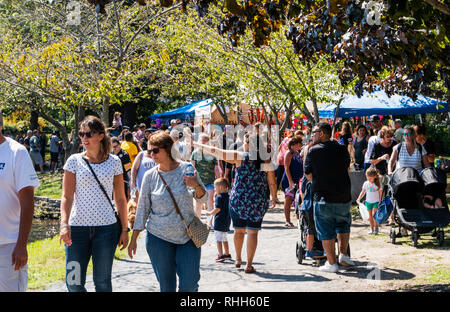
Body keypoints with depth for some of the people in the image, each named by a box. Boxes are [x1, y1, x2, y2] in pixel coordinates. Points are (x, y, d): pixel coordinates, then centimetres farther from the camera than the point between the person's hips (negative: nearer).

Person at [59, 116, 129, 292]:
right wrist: (64, 224, -18)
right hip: (77, 226, 0)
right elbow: (67, 196, -3)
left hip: (106, 227, 0)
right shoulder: (74, 161, 2)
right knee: (74, 284, 0)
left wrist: (124, 229, 6)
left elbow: (120, 199, 9)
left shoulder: (114, 162, 5)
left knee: (102, 282, 6)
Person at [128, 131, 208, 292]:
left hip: (187, 235, 0)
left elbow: (203, 199, 5)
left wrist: (197, 186, -18)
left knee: (190, 284, -7)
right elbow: (143, 208, 5)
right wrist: (134, 238, 3)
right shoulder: (150, 175, 0)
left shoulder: (186, 169, -1)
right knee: (166, 286, 3)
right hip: (159, 238, 0)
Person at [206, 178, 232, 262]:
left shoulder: (219, 197, -16)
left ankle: (221, 255, -7)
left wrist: (210, 213, -7)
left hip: (219, 221, -9)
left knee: (218, 239, -4)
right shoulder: (228, 196, 9)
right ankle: (227, 254, 30)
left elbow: (217, 209, -21)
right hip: (227, 221, 9)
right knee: (224, 238, 21)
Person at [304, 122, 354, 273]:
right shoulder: (342, 149, 5)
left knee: (326, 231, 5)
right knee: (343, 224, 24)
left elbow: (308, 174, 0)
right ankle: (343, 254, 15)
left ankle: (332, 263, 7)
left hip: (323, 198, -4)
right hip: (344, 196, 4)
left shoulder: (313, 150, -6)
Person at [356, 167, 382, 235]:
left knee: (374, 215, -15)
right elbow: (363, 192, 8)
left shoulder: (378, 184, -8)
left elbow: (380, 193, -2)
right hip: (368, 202, 4)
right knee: (370, 216, 8)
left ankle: (376, 228, -2)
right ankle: (372, 229, 16)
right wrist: (359, 199, -3)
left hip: (376, 202, -4)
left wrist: (380, 201, -7)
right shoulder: (366, 184, 0)